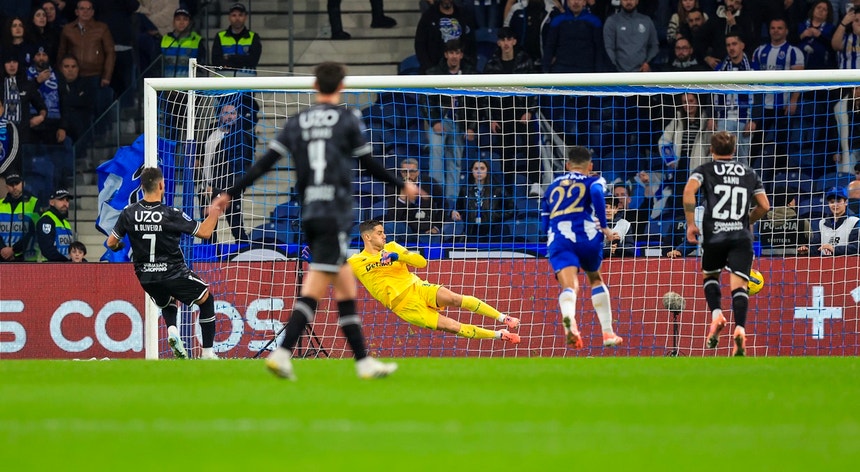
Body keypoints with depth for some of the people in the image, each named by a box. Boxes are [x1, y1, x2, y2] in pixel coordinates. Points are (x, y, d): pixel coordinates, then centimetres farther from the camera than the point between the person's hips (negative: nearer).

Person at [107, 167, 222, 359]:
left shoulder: (129, 213, -7)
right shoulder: (171, 215, -16)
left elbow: (111, 243, 2)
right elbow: (204, 232, -9)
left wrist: (117, 246, 26)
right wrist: (214, 214, 8)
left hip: (145, 277, 4)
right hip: (174, 274, -4)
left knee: (167, 303, 34)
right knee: (206, 299, 18)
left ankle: (172, 329, 1)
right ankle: (208, 353, 13)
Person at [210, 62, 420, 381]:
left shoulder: (297, 123, 11)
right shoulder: (348, 119, 0)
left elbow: (265, 163, 6)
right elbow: (369, 164, 5)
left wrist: (231, 194, 12)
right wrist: (402, 185, 20)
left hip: (308, 215, 6)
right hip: (335, 216, -6)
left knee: (346, 289, 12)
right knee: (312, 291, -11)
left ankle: (364, 362, 13)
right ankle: (282, 353, -24)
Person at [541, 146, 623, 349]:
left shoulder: (552, 187, 30)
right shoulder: (594, 180, 18)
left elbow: (545, 223, 32)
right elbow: (596, 193, -7)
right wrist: (604, 227, -3)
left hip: (558, 239, 1)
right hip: (586, 233, -1)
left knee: (569, 285, -17)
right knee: (596, 280, 25)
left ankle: (568, 318, -52)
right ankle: (608, 332, 22)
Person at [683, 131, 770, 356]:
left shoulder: (705, 170, 9)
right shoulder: (749, 173, 17)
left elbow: (689, 190, -11)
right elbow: (764, 206, 14)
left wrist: (690, 223, -4)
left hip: (714, 235, -1)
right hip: (742, 236, 1)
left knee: (709, 276, 23)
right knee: (739, 284, -6)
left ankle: (716, 314, -1)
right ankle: (740, 328, -27)